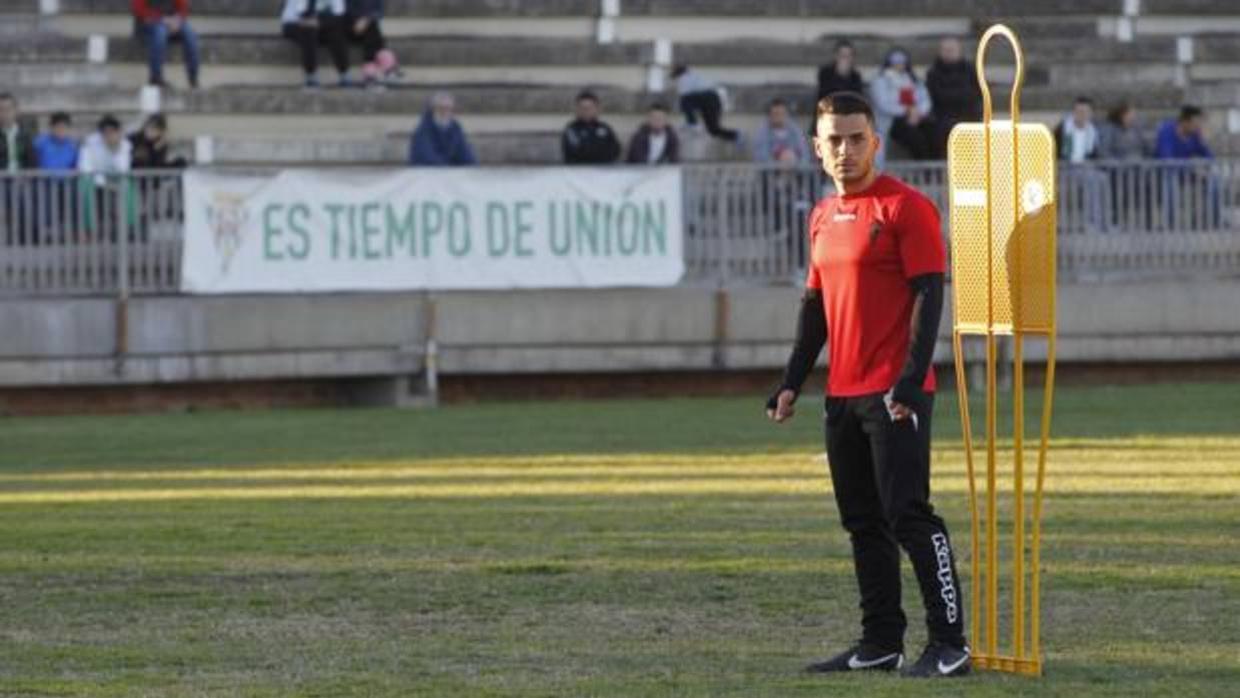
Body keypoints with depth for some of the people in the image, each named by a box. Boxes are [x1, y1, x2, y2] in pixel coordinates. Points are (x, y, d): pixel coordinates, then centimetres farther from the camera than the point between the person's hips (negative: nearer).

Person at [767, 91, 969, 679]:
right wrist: (793, 382, 17)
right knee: (863, 522, 10)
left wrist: (911, 378, -21)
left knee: (909, 515, -11)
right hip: (842, 396, 8)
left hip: (895, 394, -8)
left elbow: (928, 295, -13)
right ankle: (881, 644, 17)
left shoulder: (905, 206, -8)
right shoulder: (823, 216, 16)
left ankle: (949, 645, -9)